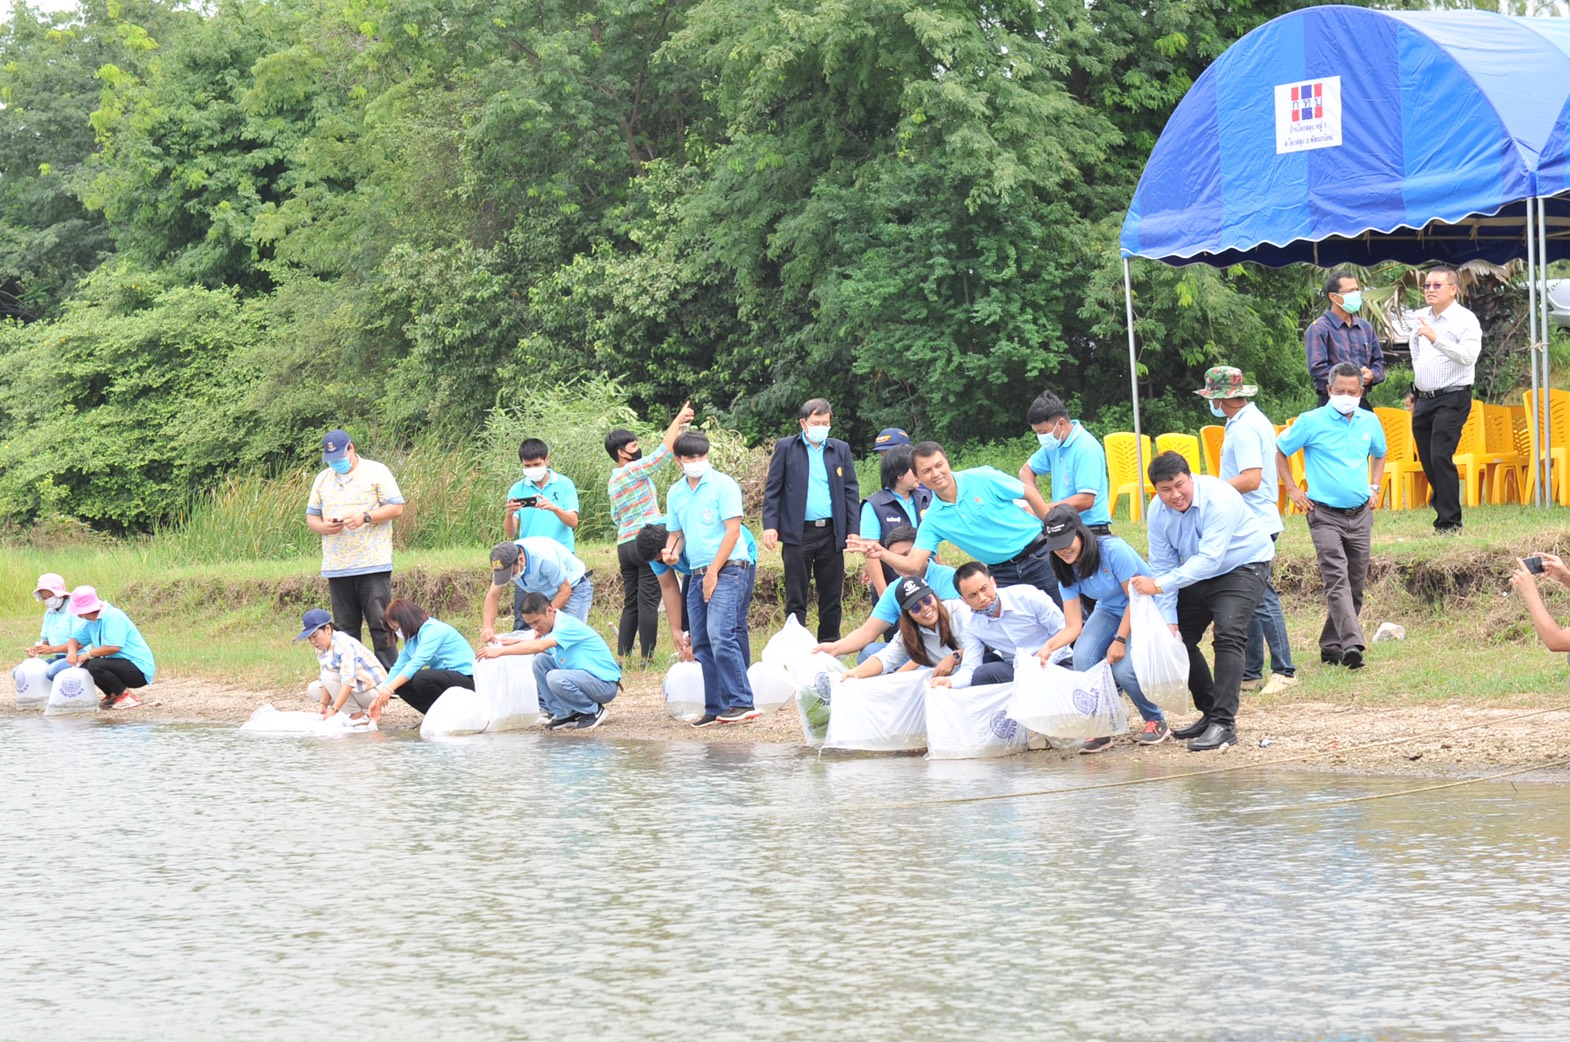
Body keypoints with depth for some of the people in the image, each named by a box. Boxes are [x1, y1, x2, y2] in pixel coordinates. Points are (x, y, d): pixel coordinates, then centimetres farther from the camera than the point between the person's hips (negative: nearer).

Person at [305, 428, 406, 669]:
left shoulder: (376, 472, 2)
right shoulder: (322, 479, 17)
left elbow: (396, 508, -2)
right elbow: (311, 516, 19)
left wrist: (365, 517, -16)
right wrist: (324, 527, -5)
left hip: (373, 565, -5)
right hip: (336, 567, 5)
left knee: (380, 623, -6)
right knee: (344, 628, 6)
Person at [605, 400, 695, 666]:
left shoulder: (613, 481, 18)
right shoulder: (634, 471, -9)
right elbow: (664, 451, -12)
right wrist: (679, 419, -4)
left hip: (624, 545, 8)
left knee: (630, 603, 11)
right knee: (649, 602, -6)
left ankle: (622, 656, 9)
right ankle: (648, 657, -7)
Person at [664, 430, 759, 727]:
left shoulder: (723, 485, -6)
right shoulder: (675, 493, 14)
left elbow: (732, 530, -10)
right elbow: (675, 532, 22)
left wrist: (713, 572, -13)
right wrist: (671, 551, -3)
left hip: (728, 570, -7)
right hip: (698, 576, 7)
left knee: (720, 636, -19)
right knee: (701, 644, 5)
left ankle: (741, 704, -19)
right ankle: (716, 708, 10)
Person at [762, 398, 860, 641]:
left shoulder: (841, 450, 10)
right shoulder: (786, 448, 4)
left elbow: (851, 491, 10)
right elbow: (773, 489, 2)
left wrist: (853, 530, 1)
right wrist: (770, 525, -8)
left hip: (831, 533, 2)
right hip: (798, 533, -2)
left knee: (832, 598, 7)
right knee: (795, 599, 1)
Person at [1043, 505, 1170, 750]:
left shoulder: (1113, 550, -26)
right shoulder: (1068, 571, -7)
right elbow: (1074, 626, -11)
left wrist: (1120, 640, -23)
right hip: (1110, 612, 6)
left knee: (1124, 669, -26)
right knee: (1083, 657, -23)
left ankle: (1156, 720, 3)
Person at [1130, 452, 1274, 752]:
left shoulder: (1217, 498, -32)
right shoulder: (1158, 511, -12)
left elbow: (1210, 558, -38)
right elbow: (1163, 564, -7)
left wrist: (1160, 585, -42)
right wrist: (1167, 618, -14)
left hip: (1242, 567, -7)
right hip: (1199, 573, 7)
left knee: (1227, 635, -24)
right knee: (1179, 638, 6)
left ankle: (1224, 724, -27)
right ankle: (1209, 713, 21)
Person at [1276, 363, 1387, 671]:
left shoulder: (1370, 422, 7)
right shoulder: (1311, 422, -7)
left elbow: (1379, 455, 27)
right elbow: (1279, 450, 4)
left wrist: (1374, 487, 14)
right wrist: (1292, 489, -1)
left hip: (1360, 515, 5)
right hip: (1325, 515, -5)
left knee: (1355, 585, 8)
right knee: (1337, 580, -18)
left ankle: (1331, 646, 19)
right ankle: (1351, 644, -30)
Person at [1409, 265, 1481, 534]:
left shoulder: (1465, 320, -9)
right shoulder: (1421, 318, 13)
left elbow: (1468, 356, -23)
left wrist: (1436, 338, -28)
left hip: (1451, 398, -8)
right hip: (1423, 399, 8)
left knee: (1441, 457, -16)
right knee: (1426, 459, 10)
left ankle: (1449, 522, -14)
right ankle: (1443, 504, 26)